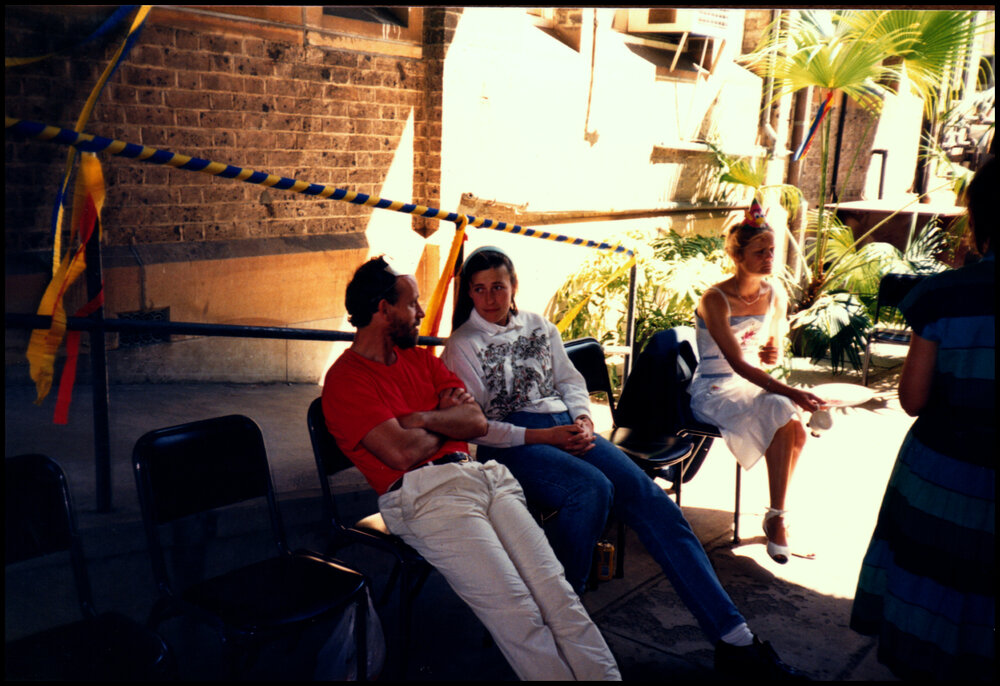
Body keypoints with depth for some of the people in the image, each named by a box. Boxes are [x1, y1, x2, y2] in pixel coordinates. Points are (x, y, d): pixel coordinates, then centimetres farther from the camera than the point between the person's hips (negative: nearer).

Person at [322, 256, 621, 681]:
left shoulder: (421, 358, 23)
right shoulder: (345, 380, 0)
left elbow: (478, 422, 13)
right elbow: (402, 452, -13)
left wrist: (423, 418, -6)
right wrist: (449, 422, 7)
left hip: (479, 475, 6)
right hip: (424, 495, -6)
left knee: (556, 591, -9)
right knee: (518, 614, -20)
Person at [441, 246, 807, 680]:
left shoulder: (539, 328, 19)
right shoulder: (462, 346, 4)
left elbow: (571, 382, 20)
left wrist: (583, 421, -3)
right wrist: (542, 437, -13)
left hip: (566, 428, 5)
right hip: (511, 445, -4)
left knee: (647, 495, -18)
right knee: (592, 488, -35)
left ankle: (733, 638, -20)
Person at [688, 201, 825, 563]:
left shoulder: (775, 296, 5)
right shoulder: (715, 299, -16)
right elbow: (737, 363, -23)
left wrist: (774, 353, -8)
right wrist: (791, 393, -32)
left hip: (755, 385, 6)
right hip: (714, 391, -6)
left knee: (797, 432, -23)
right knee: (781, 412, -31)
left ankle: (776, 515, -4)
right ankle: (776, 518, -19)